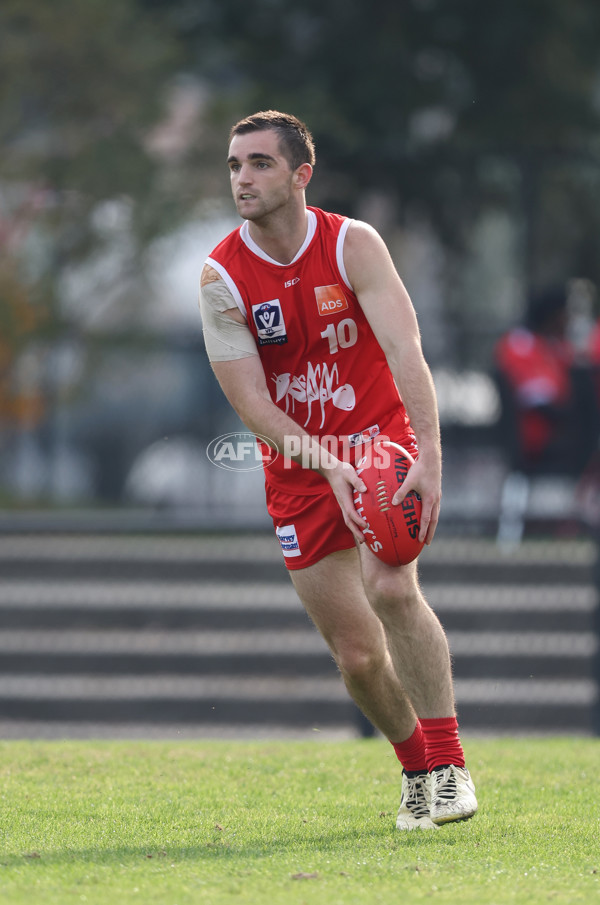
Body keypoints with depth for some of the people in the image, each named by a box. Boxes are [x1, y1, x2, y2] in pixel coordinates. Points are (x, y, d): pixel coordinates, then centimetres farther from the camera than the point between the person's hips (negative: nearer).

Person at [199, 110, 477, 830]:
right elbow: (250, 401, -13)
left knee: (391, 588, -27)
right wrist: (328, 467, -27)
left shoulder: (353, 245, -12)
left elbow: (404, 352, -22)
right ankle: (415, 770, 24)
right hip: (299, 468, 2)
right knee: (357, 655, -1)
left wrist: (428, 458, -36)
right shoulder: (221, 277, -9)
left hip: (382, 442, -2)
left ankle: (448, 763, -17)